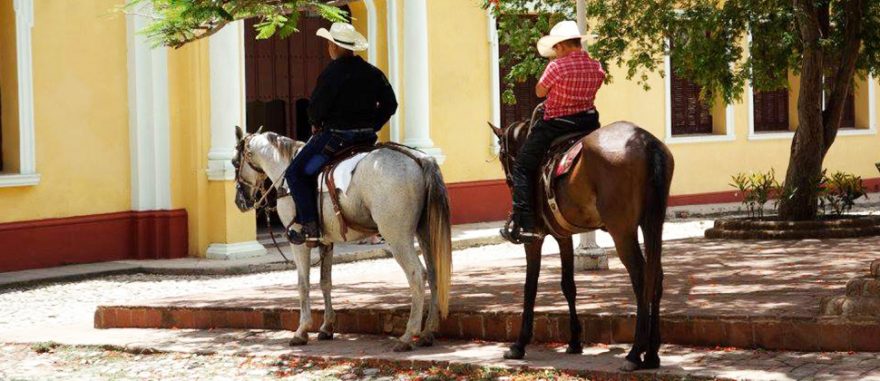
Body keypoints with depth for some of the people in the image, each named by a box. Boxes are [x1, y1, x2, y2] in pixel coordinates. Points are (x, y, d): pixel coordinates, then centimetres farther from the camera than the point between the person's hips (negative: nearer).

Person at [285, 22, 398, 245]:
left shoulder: (332, 73, -13)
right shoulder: (373, 73, 8)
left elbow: (316, 109, -13)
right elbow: (390, 104, 11)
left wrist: (315, 124, 8)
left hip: (335, 135, -7)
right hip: (367, 138, 7)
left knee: (296, 173, 2)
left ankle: (309, 225, -9)